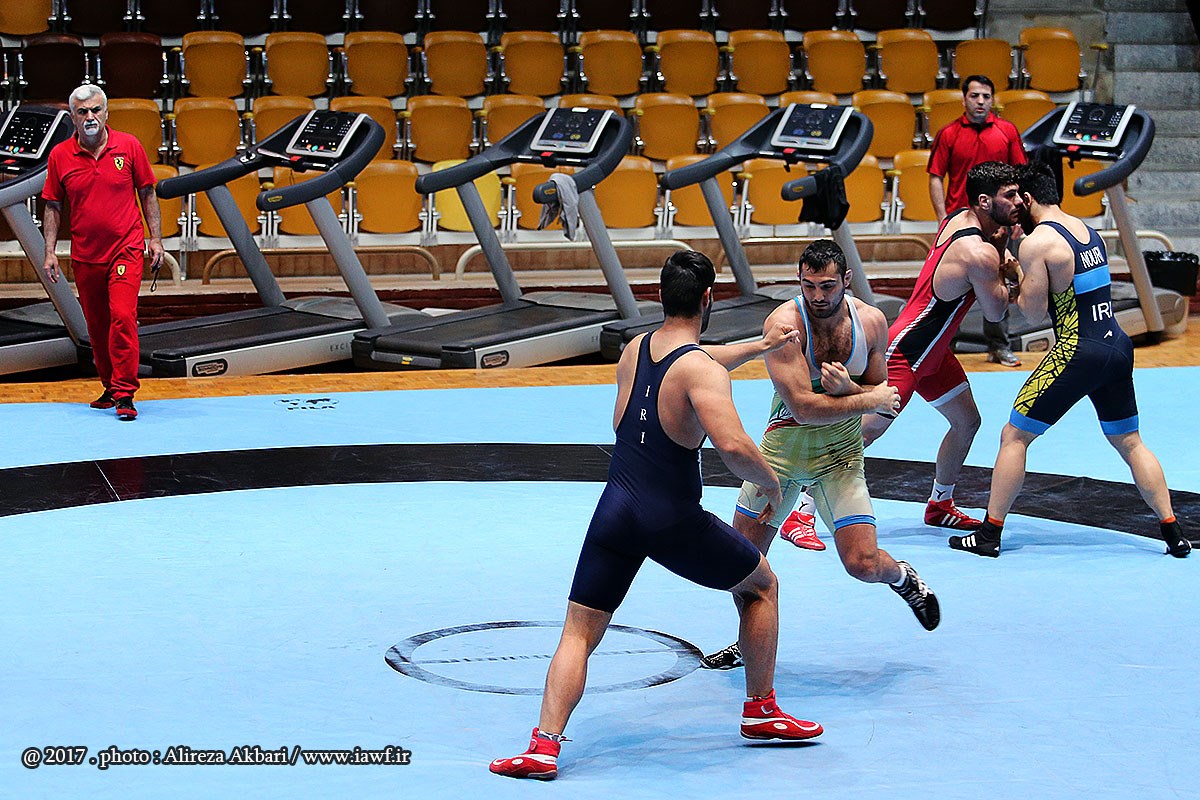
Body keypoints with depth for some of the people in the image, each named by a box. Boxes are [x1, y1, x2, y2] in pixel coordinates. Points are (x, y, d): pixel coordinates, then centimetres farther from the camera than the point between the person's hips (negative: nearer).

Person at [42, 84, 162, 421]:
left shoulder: (128, 146, -2)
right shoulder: (60, 156, 0)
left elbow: (147, 194, 7)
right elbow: (53, 206, 7)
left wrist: (156, 240, 3)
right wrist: (50, 251, 1)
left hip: (126, 249, -2)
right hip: (84, 255, 3)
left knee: (122, 317, -16)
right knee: (97, 326, 10)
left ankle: (125, 394, -12)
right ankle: (110, 387, 26)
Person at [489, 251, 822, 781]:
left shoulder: (634, 350, 10)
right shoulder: (702, 372, -11)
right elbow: (733, 446, -26)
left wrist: (758, 346, 40)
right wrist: (770, 484, -7)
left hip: (615, 513, 5)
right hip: (674, 520, -4)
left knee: (578, 634, 8)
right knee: (761, 585, 21)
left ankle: (544, 745, -11)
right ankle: (762, 710, 27)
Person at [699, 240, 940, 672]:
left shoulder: (871, 321, -7)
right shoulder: (784, 323, -20)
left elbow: (883, 400, 0)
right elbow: (803, 408, -25)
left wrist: (847, 388, -22)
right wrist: (870, 400, -19)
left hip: (840, 453, 1)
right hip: (783, 446, 0)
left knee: (863, 563, -12)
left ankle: (905, 579, 25)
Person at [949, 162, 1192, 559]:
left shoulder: (1037, 242, -11)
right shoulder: (1086, 229, 13)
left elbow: (1034, 310, -12)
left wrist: (1013, 281, 5)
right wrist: (1019, 271, 12)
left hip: (1078, 354, -7)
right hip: (1118, 347, 7)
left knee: (1014, 436, 4)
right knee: (1128, 441, 19)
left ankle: (989, 534, 6)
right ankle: (1173, 532, 15)